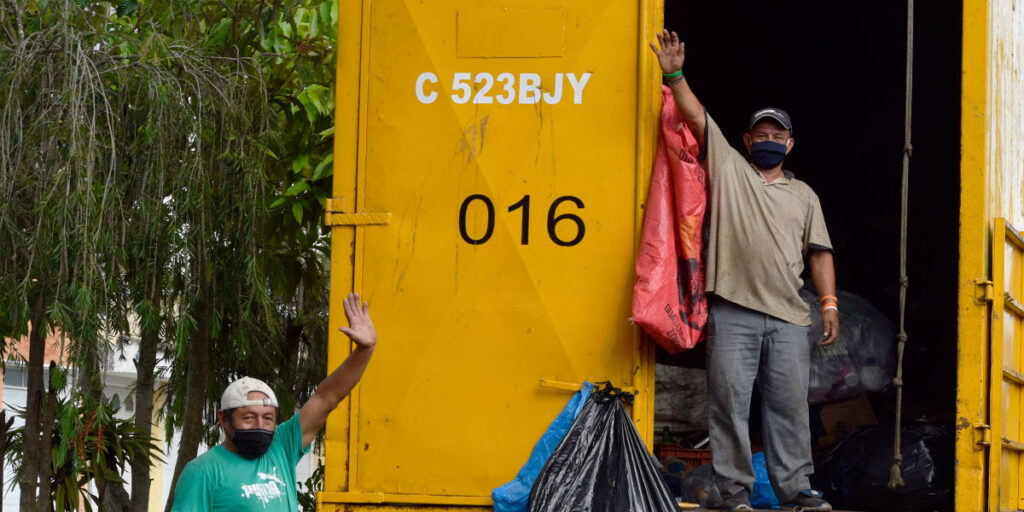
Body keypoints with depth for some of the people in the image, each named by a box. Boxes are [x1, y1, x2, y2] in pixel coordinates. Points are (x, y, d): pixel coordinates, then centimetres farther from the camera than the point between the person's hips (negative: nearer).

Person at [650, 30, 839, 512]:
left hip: (788, 315, 3)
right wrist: (675, 75, -7)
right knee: (730, 400, -4)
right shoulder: (728, 169, 13)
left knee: (790, 404, 1)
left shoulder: (804, 195, 20)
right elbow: (696, 117, 4)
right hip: (733, 311, -2)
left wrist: (829, 301, 6)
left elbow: (819, 251, 15)